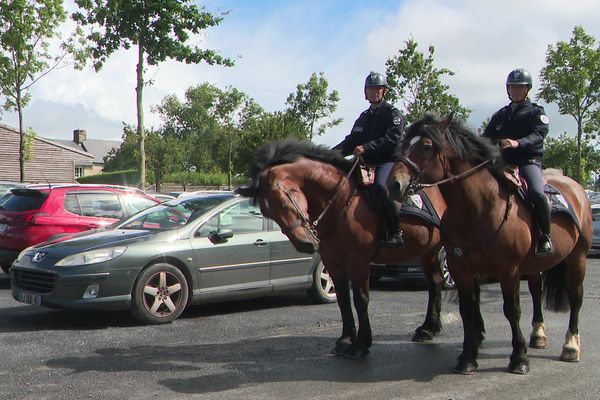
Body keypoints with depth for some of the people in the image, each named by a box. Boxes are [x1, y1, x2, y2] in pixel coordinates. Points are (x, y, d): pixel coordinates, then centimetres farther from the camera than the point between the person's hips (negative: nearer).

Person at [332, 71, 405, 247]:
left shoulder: (392, 113, 1)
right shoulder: (364, 116, 23)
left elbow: (393, 138, -15)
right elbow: (352, 141, 21)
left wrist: (366, 148, -25)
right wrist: (332, 153, 4)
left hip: (388, 161, -8)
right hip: (367, 163, 8)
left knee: (381, 186, -35)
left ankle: (394, 234, -32)